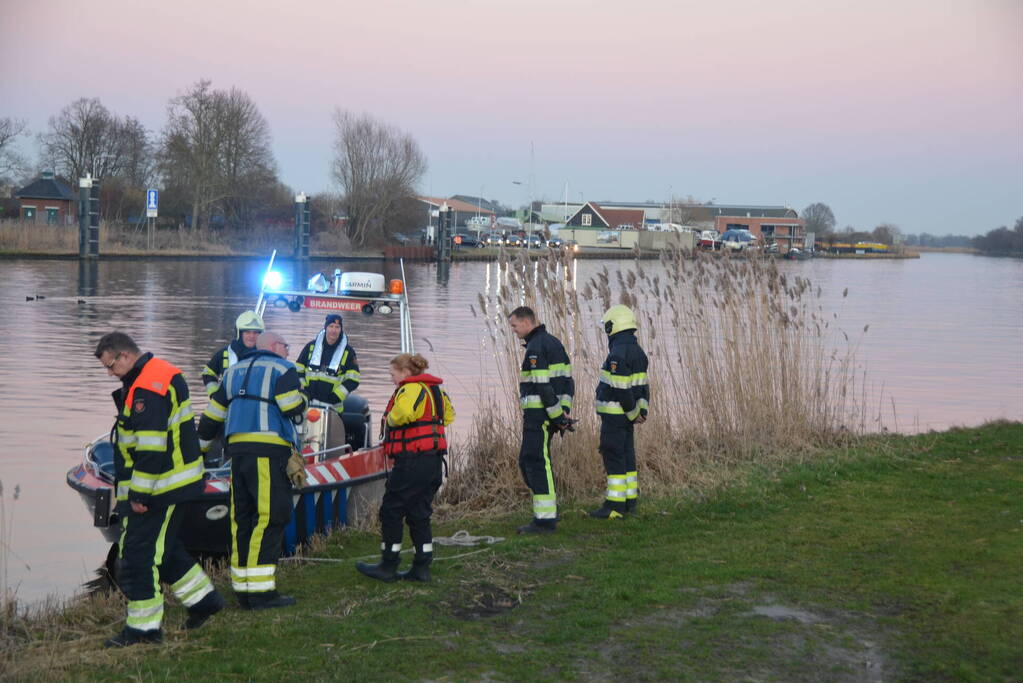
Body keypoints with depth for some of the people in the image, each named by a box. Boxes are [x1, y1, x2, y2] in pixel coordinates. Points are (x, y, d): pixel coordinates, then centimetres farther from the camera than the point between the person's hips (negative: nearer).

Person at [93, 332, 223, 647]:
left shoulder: (147, 389, -20)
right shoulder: (163, 374, 15)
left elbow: (151, 447, -25)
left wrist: (139, 493, -22)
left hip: (159, 489, -11)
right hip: (173, 485, 11)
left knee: (138, 553, -4)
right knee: (161, 547, 21)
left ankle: (144, 626, 3)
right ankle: (203, 598, 29)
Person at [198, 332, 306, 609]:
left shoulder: (234, 371, 23)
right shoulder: (282, 369, 2)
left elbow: (212, 415, 23)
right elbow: (294, 412, -9)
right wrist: (299, 392, 12)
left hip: (238, 450, 7)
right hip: (269, 451, -7)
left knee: (242, 518, 9)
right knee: (271, 517, -7)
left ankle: (243, 588, 12)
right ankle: (261, 591, -11)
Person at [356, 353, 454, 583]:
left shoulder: (411, 389, -13)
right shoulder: (435, 390, 17)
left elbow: (402, 413, -32)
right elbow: (448, 415, 28)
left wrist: (390, 420, -11)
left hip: (412, 461, -9)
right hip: (434, 461, 9)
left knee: (391, 511, 2)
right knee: (419, 514, 13)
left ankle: (388, 567, 6)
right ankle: (421, 568, 13)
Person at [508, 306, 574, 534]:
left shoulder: (535, 347, -14)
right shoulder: (553, 341, 17)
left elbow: (543, 386, -20)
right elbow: (567, 379, 16)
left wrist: (557, 415, -17)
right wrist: (564, 411, 11)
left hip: (538, 413, -10)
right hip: (548, 413, 10)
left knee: (537, 463, -6)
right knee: (527, 461, 17)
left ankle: (545, 519, -4)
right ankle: (549, 508, 20)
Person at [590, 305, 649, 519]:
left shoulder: (618, 354, -19)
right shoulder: (637, 351, 13)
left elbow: (620, 389, -22)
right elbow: (642, 386, 12)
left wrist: (633, 413, -12)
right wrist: (642, 410, 9)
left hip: (614, 414, -10)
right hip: (627, 416, 10)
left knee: (613, 456, -6)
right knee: (626, 456, 13)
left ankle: (615, 505, -6)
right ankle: (630, 501, 18)